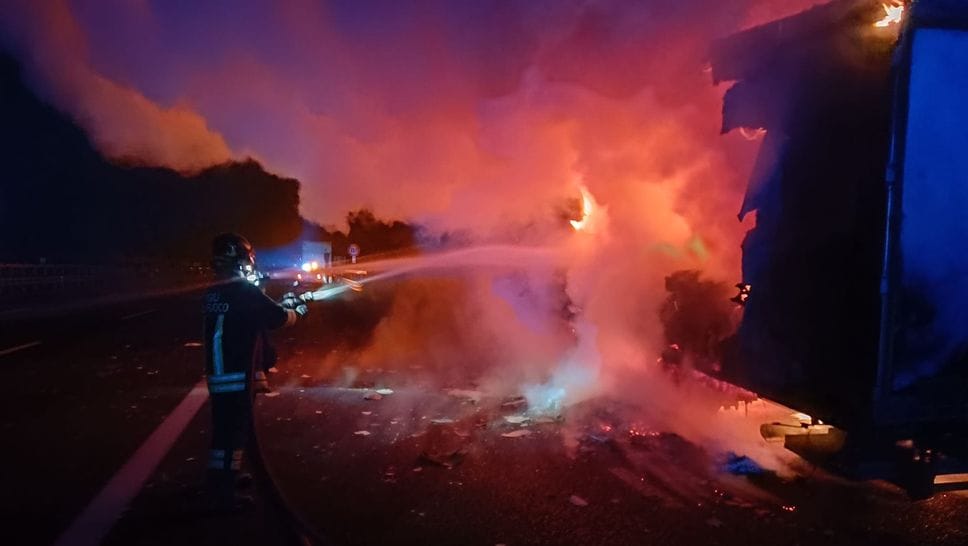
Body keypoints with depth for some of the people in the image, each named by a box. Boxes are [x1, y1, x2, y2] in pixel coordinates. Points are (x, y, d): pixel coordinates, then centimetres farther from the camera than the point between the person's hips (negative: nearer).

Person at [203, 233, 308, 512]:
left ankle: (222, 481, 36)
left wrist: (280, 304, 24)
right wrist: (297, 311, 13)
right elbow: (279, 319, -7)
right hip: (237, 375, -8)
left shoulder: (213, 294, 8)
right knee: (233, 432, 0)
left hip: (217, 374, 8)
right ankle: (224, 495, 6)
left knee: (226, 428, 21)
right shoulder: (245, 291, -16)